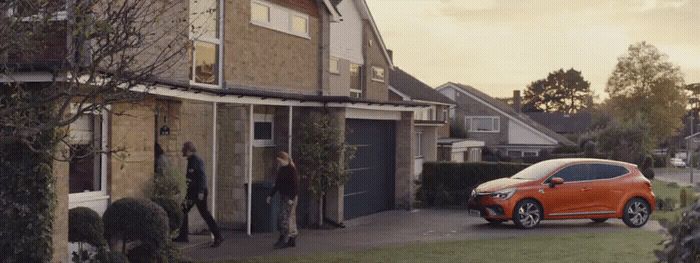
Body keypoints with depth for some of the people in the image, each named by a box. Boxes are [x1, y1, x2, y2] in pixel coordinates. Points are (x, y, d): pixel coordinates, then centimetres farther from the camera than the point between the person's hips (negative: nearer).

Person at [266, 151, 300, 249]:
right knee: (290, 218, 11)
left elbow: (295, 185, -17)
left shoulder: (292, 170, -13)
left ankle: (283, 240, -10)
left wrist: (292, 198, -22)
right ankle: (292, 240, 15)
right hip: (283, 196, 9)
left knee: (284, 218, -12)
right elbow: (277, 184, 20)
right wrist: (271, 195, 17)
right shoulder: (281, 170, 13)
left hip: (290, 197, -9)